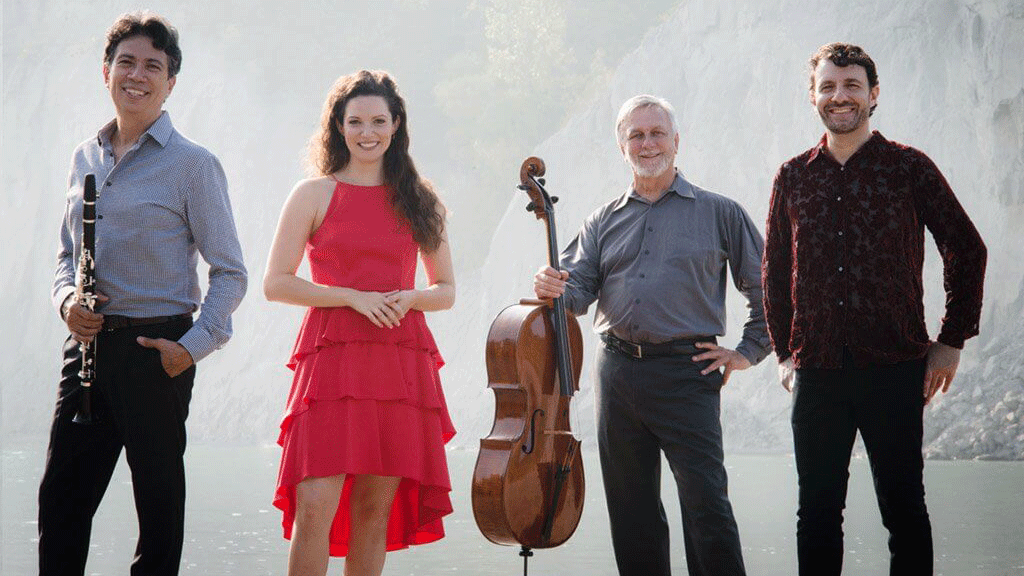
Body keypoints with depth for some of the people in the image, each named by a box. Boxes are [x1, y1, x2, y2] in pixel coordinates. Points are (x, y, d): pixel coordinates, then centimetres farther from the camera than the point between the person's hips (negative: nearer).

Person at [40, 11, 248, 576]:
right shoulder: (85, 158, 12)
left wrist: (195, 345, -15)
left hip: (156, 349, -5)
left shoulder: (192, 164, -4)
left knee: (158, 499, 4)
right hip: (89, 345, 5)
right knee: (60, 498, 6)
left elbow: (229, 273, -4)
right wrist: (67, 299, 0)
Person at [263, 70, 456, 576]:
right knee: (315, 507, -13)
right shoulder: (315, 194, 6)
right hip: (332, 360, -3)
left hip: (401, 362, 3)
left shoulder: (418, 201, 14)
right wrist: (353, 297, -10)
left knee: (375, 511, 3)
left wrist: (409, 298, -4)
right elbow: (275, 283, 1)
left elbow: (446, 290, 18)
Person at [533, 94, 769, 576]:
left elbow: (767, 289, 8)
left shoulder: (718, 213, 6)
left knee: (706, 504, -11)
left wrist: (749, 351, 1)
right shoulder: (603, 222, 15)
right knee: (631, 510, 9)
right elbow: (580, 290, 6)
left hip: (687, 373, -4)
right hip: (618, 373, 4)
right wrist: (553, 290, -16)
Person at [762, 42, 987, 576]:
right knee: (817, 513, 7)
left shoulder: (908, 167, 1)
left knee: (903, 508, 2)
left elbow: (966, 250, 5)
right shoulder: (793, 178, 9)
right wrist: (785, 352, 12)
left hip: (895, 370, -3)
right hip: (817, 372, 3)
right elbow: (775, 272, 18)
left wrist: (951, 341, 1)